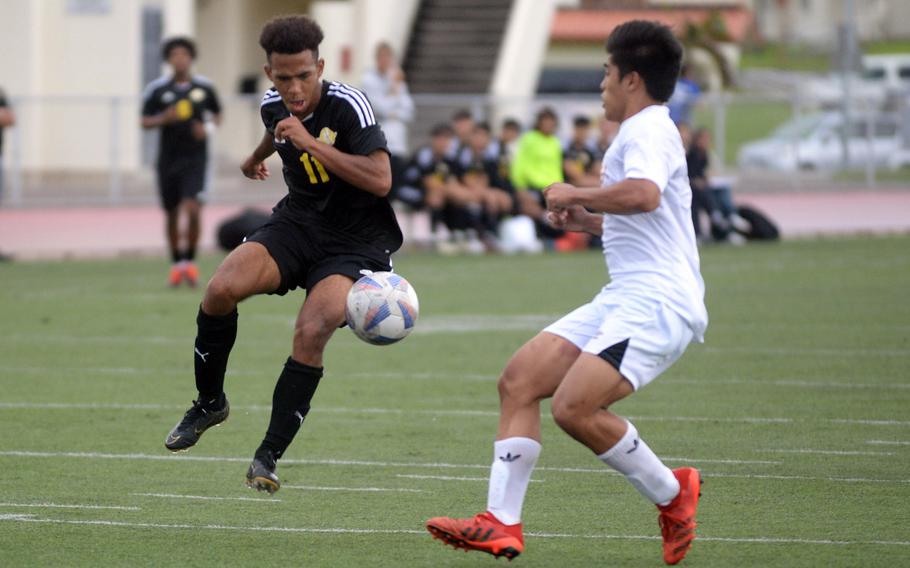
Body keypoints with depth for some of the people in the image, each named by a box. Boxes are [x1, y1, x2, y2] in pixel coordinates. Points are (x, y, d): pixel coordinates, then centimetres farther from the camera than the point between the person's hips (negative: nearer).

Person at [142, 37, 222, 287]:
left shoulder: (204, 87, 1)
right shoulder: (157, 89, 0)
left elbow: (217, 114, 15)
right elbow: (145, 121, 4)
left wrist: (208, 127, -6)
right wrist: (164, 119, -15)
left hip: (195, 156, -1)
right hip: (168, 158, 1)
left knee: (193, 209, -15)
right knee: (171, 213, 8)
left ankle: (190, 261, 1)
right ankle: (176, 264, 24)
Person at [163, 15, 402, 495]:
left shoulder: (348, 105, -20)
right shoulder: (272, 107, -1)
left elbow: (380, 180, -30)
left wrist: (312, 143, -32)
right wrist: (257, 157, 48)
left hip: (356, 240, -5)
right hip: (298, 222, 5)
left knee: (312, 332, -28)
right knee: (222, 288, -21)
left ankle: (269, 455, -15)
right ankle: (209, 403, 3)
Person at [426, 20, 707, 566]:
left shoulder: (647, 131, -10)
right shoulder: (646, 132, 23)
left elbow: (645, 194, -32)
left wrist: (576, 195, -17)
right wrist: (591, 221, 23)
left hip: (657, 303, -11)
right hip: (625, 299, 11)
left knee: (574, 408, -24)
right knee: (519, 379, 0)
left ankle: (671, 493, -3)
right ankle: (502, 524, -4)